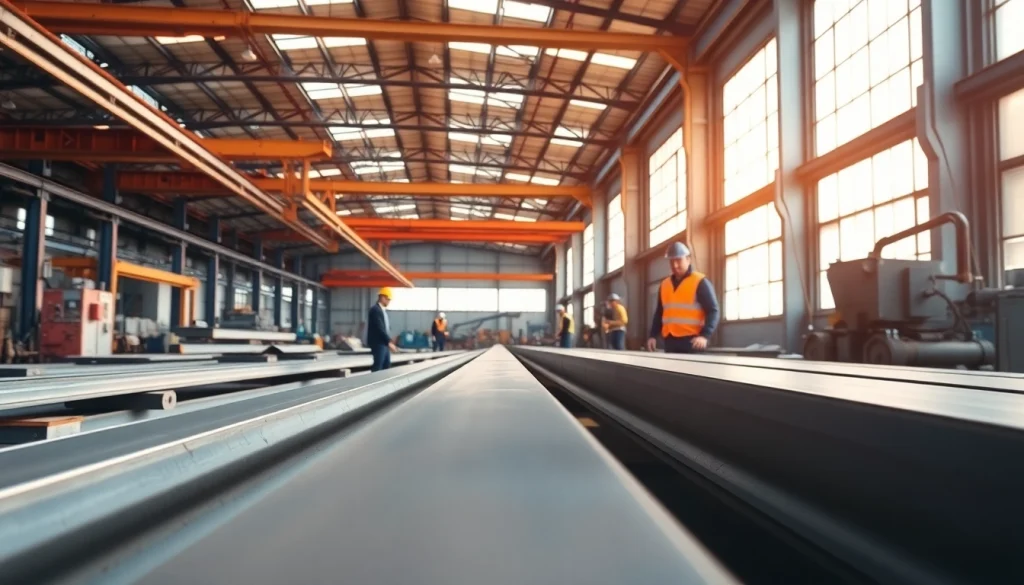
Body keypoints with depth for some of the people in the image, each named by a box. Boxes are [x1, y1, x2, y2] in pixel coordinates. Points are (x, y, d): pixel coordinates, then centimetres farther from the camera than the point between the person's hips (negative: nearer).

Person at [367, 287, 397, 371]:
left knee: (386, 366, 10)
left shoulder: (383, 310, 16)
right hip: (378, 343, -10)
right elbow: (379, 328, -21)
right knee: (378, 367, -9)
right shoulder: (375, 310, -14)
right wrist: (389, 342, -22)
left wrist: (388, 341, 13)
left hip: (384, 343, 10)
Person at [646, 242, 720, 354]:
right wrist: (653, 335, 11)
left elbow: (713, 311, -7)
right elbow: (659, 313, 22)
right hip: (670, 341, 6)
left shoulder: (700, 282, -2)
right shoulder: (664, 285, 15)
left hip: (692, 341, -5)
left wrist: (705, 336, -20)